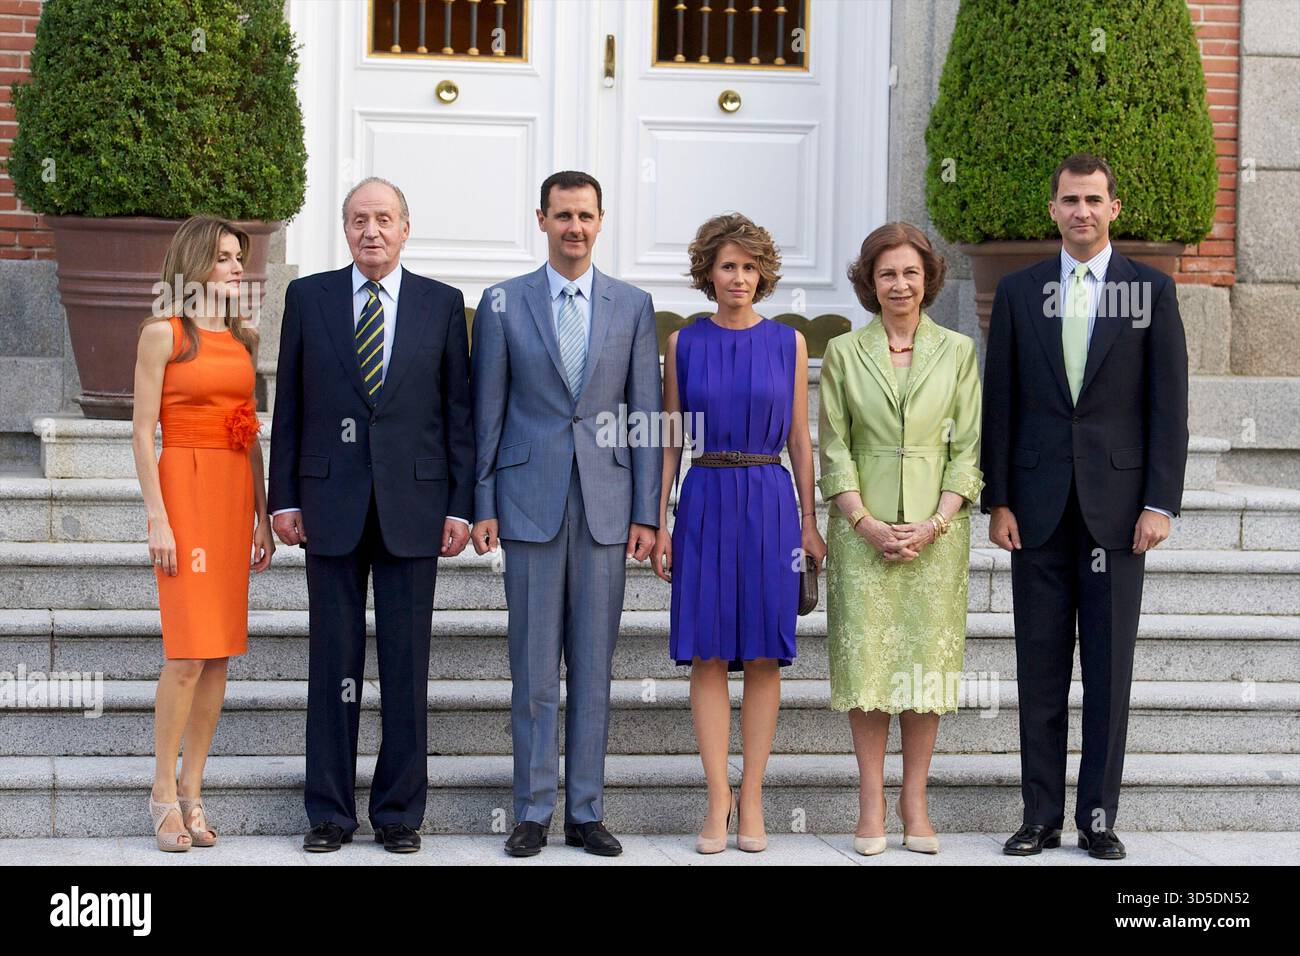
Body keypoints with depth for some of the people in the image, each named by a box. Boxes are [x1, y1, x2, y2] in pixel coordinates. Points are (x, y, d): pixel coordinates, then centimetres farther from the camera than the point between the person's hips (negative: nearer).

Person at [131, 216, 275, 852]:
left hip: (235, 492, 6)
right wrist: (157, 517, -12)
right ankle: (164, 793, -2)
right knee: (188, 648, -10)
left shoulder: (244, 338, 14)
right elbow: (143, 432, -6)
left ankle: (191, 788, 9)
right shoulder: (163, 334, -2)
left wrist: (262, 514, 12)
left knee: (219, 651, 3)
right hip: (184, 486, -6)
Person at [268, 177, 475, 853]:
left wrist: (461, 506, 0)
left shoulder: (442, 305, 6)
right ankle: (329, 811, 11)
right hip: (331, 504, 0)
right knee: (333, 662, 4)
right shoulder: (307, 297, 7)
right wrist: (283, 498, 3)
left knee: (407, 664, 3)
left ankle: (400, 811, 11)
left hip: (412, 505, 0)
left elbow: (459, 411, 6)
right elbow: (288, 406, 8)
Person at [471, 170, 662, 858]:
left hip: (605, 506, 1)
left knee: (593, 665, 5)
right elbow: (487, 412, 4)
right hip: (530, 503, -1)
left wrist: (646, 513, 1)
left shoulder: (633, 306, 8)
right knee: (533, 667, 1)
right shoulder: (503, 304, 4)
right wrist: (483, 506, -1)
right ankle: (533, 813, 8)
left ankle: (587, 813, 11)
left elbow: (645, 413, 7)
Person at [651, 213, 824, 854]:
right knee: (708, 654, -1)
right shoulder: (684, 344, 6)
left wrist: (809, 522, 3)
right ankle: (717, 800, 3)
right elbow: (671, 439, 8)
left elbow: (800, 439, 7)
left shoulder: (788, 343, 5)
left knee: (763, 656, 1)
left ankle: (751, 800, 8)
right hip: (705, 503, 0)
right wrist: (659, 523, 2)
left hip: (770, 504, 0)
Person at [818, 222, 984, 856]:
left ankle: (915, 804, 8)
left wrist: (935, 524, -9)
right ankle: (871, 805, 4)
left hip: (935, 527, 0)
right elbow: (833, 450, 2)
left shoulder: (957, 351, 5)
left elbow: (969, 447, 2)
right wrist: (867, 523, -9)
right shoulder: (844, 352, 4)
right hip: (862, 526, 0)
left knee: (927, 656, 1)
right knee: (866, 656, -2)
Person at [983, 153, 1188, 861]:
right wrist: (997, 501, 1)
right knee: (1040, 668, 4)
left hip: (1117, 503, -1)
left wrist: (1160, 503, -6)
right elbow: (999, 403, 7)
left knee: (1109, 665, 1)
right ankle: (1041, 816, 10)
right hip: (1040, 507, 1)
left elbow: (1168, 404, 1)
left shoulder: (1152, 289, 4)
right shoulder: (1019, 291, 8)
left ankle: (1098, 816, 8)